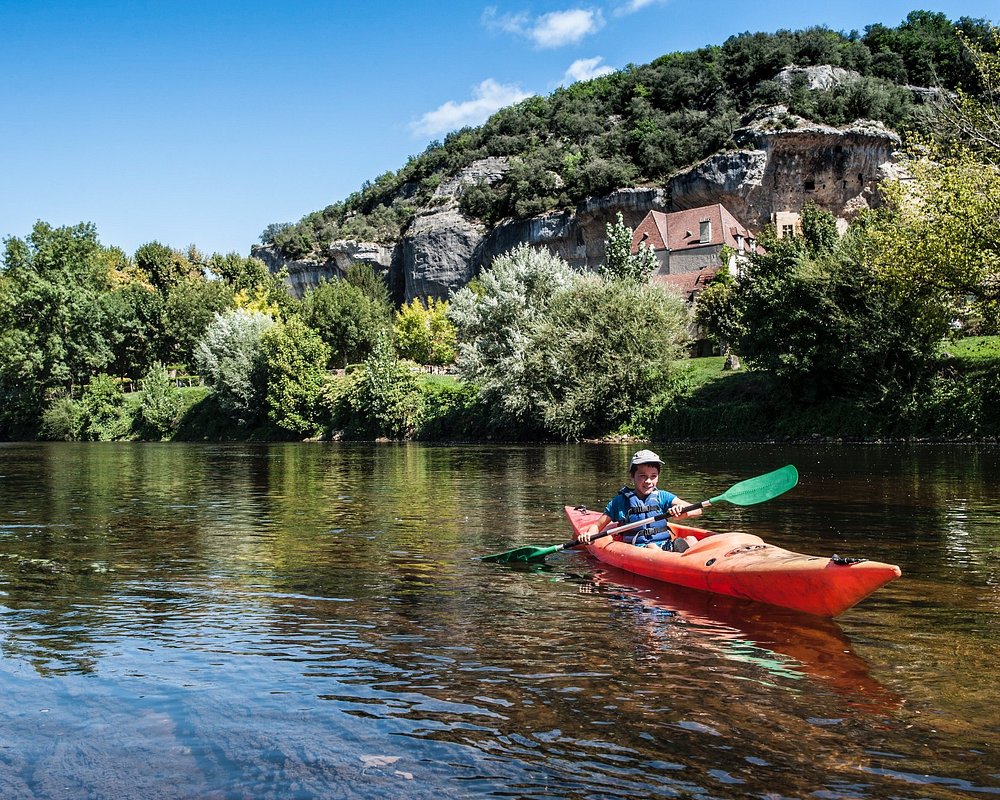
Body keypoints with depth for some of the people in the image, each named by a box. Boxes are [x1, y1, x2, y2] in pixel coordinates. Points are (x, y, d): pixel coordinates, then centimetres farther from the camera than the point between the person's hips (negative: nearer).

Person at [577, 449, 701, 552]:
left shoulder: (662, 497, 10)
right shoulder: (619, 501, 9)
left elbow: (697, 511, 1)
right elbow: (598, 525, 16)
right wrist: (589, 535, -9)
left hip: (665, 546, 2)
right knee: (652, 547, -34)